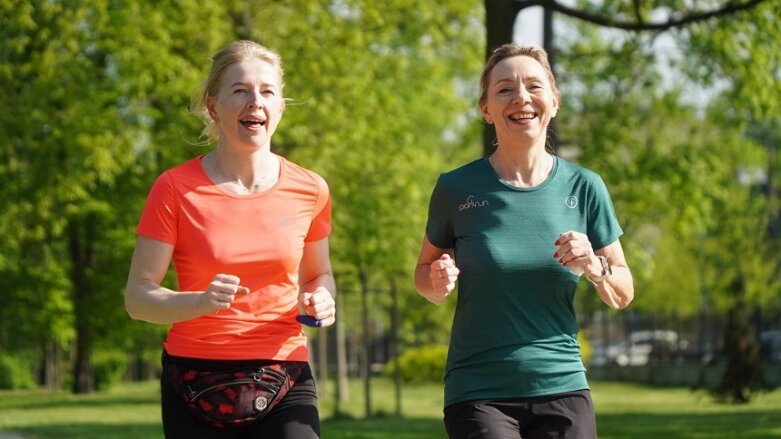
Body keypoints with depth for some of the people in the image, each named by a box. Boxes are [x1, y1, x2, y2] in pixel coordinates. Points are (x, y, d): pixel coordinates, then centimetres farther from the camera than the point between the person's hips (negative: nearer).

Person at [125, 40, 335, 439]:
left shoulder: (309, 191, 3)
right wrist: (201, 302, -24)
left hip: (284, 382, 1)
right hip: (197, 386, -1)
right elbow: (138, 298, -5)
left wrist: (321, 301, -3)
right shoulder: (175, 189, -4)